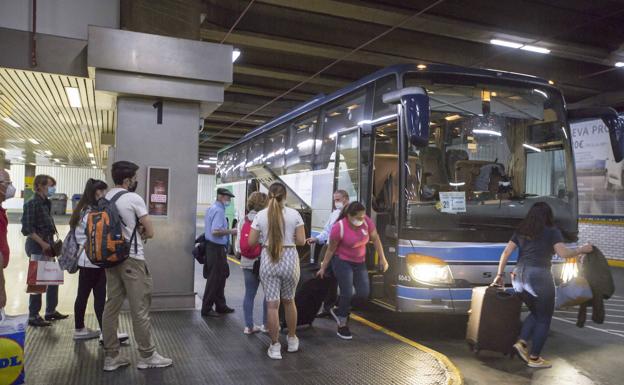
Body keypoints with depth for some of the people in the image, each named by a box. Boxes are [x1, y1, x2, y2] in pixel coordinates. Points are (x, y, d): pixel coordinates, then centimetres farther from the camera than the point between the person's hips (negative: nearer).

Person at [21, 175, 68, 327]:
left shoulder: (45, 203, 12)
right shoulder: (32, 204, -13)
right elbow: (27, 229, -17)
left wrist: (51, 243, 6)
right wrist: (43, 244, -17)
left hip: (47, 246, 9)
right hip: (37, 247, -8)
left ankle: (51, 311, 25)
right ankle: (33, 316, 11)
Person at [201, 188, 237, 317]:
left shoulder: (212, 208, 16)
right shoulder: (218, 210, -17)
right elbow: (215, 231, -26)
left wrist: (227, 231, 16)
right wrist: (230, 231, -17)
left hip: (213, 247, 11)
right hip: (216, 248, -11)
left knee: (220, 278, 16)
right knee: (214, 279, -2)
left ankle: (220, 306, 25)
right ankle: (206, 309, 8)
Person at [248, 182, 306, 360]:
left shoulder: (261, 215, -4)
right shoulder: (294, 214, -5)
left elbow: (251, 241, -1)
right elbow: (301, 241, -4)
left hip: (268, 261, -1)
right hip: (289, 260, 1)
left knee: (272, 304, 5)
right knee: (289, 301, 19)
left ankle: (275, 347, 12)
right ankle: (292, 340, 34)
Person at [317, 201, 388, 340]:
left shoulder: (366, 221, -12)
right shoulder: (339, 228, -23)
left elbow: (375, 238, 0)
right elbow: (330, 249, -12)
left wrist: (382, 258, 0)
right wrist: (323, 268, -5)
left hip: (360, 263, 5)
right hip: (342, 262, -5)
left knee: (364, 294, 0)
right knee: (347, 293, -7)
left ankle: (340, 311, 22)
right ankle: (342, 326, 12)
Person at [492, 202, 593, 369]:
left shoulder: (521, 231, 15)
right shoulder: (552, 231, 2)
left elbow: (506, 253, 10)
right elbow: (563, 253, -9)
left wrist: (500, 275, 15)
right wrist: (581, 250, 9)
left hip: (519, 276, 6)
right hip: (539, 276, -5)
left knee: (535, 313, 23)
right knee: (544, 319, 8)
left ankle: (521, 342, 8)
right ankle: (534, 358, 10)